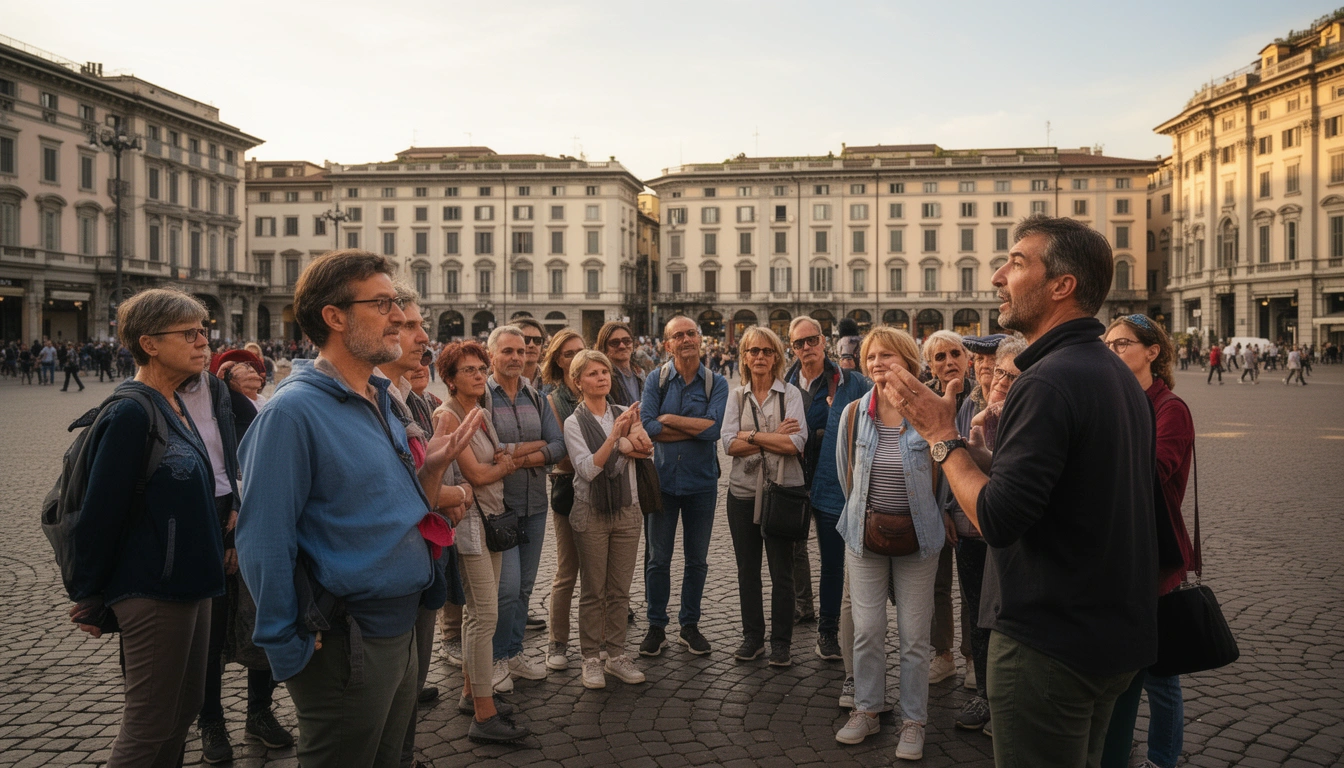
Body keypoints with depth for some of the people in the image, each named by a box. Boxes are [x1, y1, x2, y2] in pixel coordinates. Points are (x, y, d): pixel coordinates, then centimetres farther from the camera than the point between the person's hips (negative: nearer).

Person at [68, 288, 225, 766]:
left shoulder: (176, 408, 9)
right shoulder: (131, 413, -19)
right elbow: (100, 513, -17)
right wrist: (90, 600, -11)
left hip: (188, 585, 9)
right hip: (153, 595, -9)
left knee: (184, 709, 19)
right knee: (150, 728, 2)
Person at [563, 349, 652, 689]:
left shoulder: (623, 413, 6)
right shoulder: (574, 422, -7)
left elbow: (646, 448, -6)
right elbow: (587, 469, -18)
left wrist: (627, 439, -24)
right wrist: (616, 437, -26)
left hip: (627, 510, 4)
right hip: (592, 512, -3)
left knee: (620, 589, 9)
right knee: (593, 590, 4)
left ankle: (616, 654, 21)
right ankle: (591, 658, 16)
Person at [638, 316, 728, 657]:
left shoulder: (716, 383, -3)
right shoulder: (656, 380, -2)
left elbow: (715, 427, -18)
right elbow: (647, 427, -15)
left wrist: (670, 419, -15)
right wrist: (696, 429, -16)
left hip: (701, 482, 1)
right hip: (662, 479, 0)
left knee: (697, 560, 12)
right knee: (658, 558, 8)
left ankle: (689, 625, 27)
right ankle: (656, 626, 22)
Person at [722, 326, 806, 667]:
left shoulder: (790, 394, 0)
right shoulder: (736, 395, 7)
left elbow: (796, 443, -14)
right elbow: (730, 445, -6)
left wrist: (751, 436, -12)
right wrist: (775, 437, -12)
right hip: (743, 491, 3)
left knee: (782, 571, 3)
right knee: (747, 569, 11)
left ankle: (781, 642, 17)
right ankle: (752, 636, 25)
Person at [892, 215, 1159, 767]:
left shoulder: (1049, 381, -23)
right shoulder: (1118, 375, 10)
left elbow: (997, 519, -27)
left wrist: (941, 434, -14)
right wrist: (962, 441, 12)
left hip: (1049, 645, -10)